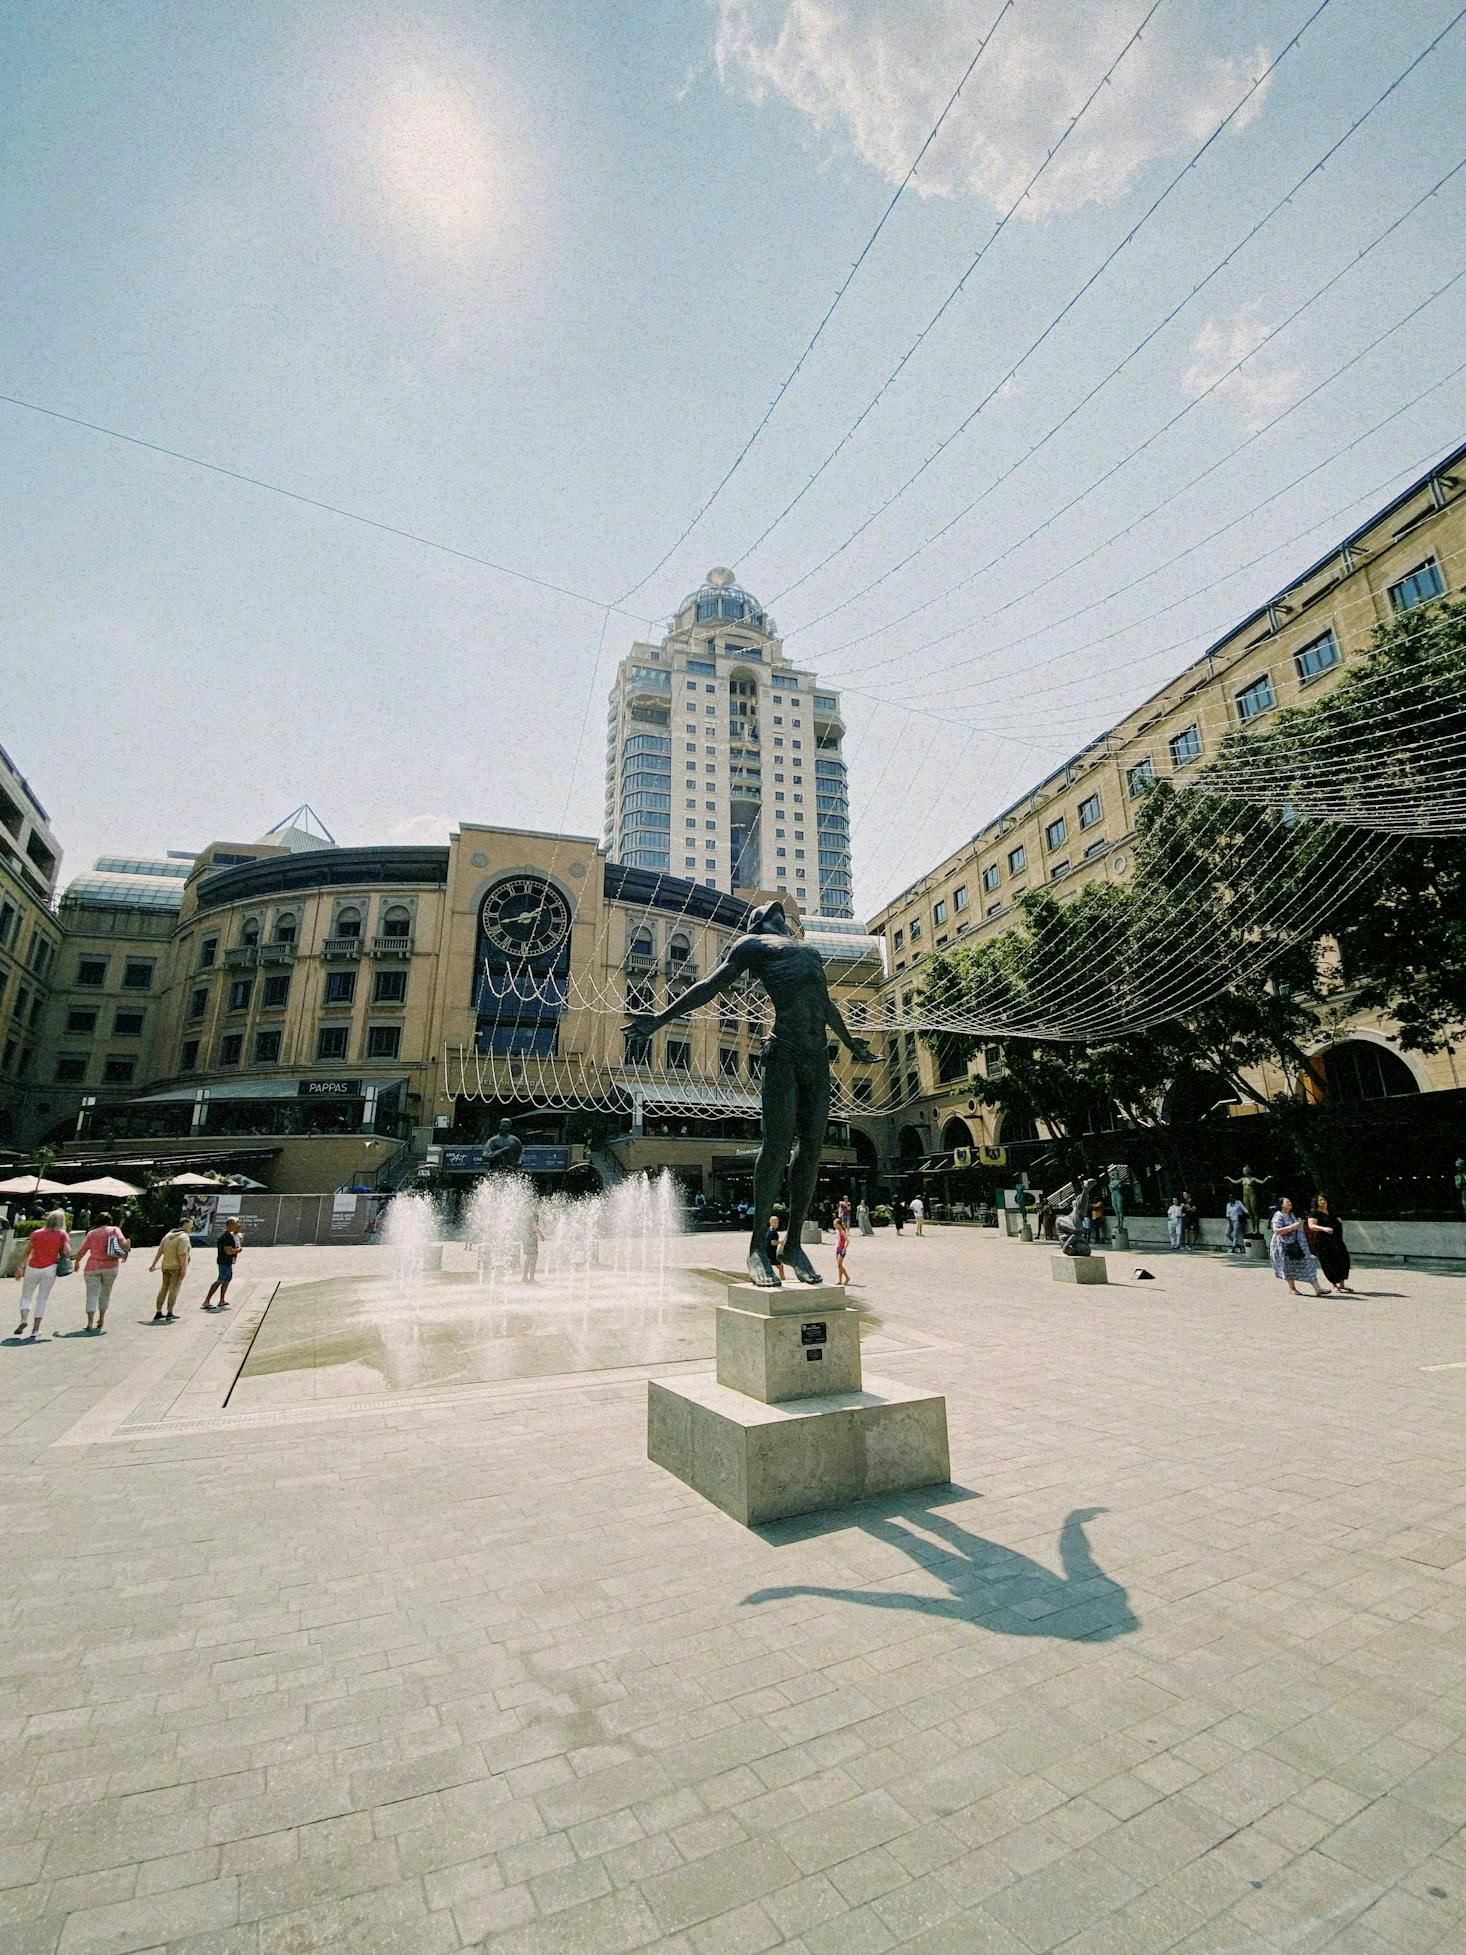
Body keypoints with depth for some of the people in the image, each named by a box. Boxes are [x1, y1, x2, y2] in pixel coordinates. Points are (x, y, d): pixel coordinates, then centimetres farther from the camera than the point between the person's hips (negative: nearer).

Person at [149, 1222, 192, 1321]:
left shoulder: (168, 1235, 11)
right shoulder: (184, 1237, -14)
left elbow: (160, 1251, 10)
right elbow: (182, 1254, -22)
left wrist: (153, 1264, 14)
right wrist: (183, 1268, -21)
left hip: (166, 1266, 8)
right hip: (177, 1267, -7)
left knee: (164, 1288, 12)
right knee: (174, 1289, -2)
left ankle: (158, 1313, 15)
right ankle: (169, 1314, -1)